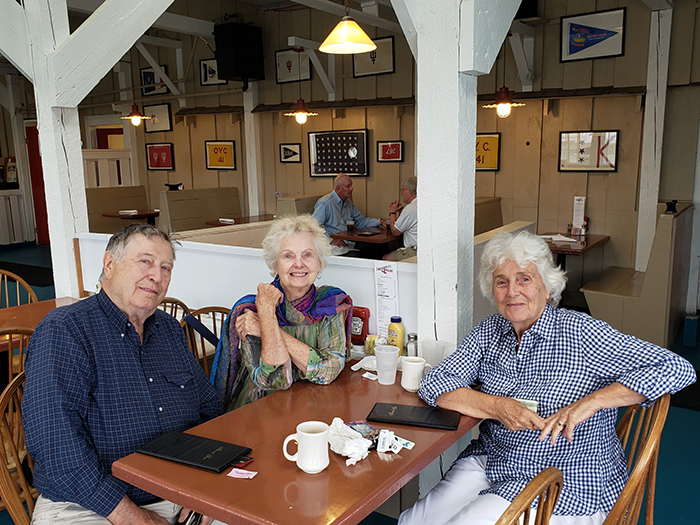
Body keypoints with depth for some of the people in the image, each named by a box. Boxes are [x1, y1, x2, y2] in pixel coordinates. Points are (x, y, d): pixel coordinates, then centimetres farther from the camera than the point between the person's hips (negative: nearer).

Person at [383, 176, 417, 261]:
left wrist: (392, 212, 5)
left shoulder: (411, 208, -18)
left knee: (386, 258, -2)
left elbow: (395, 231, -10)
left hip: (416, 252, -10)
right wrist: (401, 211, 16)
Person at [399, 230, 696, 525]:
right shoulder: (489, 332, 2)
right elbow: (434, 384, -3)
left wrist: (590, 402, -29)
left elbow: (676, 369, -19)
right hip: (491, 461, 5)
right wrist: (497, 407, -19)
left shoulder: (580, 334, -14)